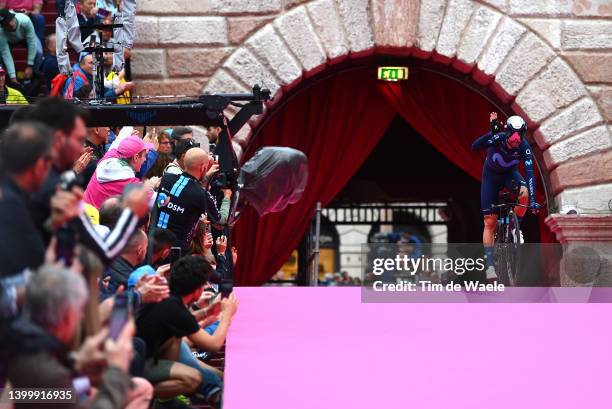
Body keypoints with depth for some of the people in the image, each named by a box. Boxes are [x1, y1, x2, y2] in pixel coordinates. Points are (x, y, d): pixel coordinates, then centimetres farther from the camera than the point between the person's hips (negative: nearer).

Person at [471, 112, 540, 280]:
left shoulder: (524, 147, -27)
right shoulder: (498, 138, -31)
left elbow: (530, 173, -31)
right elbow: (474, 147, -45)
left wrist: (533, 200, -39)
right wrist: (491, 133, -58)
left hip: (510, 174, 1)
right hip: (491, 175, -1)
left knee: (524, 192, -34)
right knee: (490, 222, -7)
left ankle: (516, 228, -10)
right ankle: (490, 265, -4)